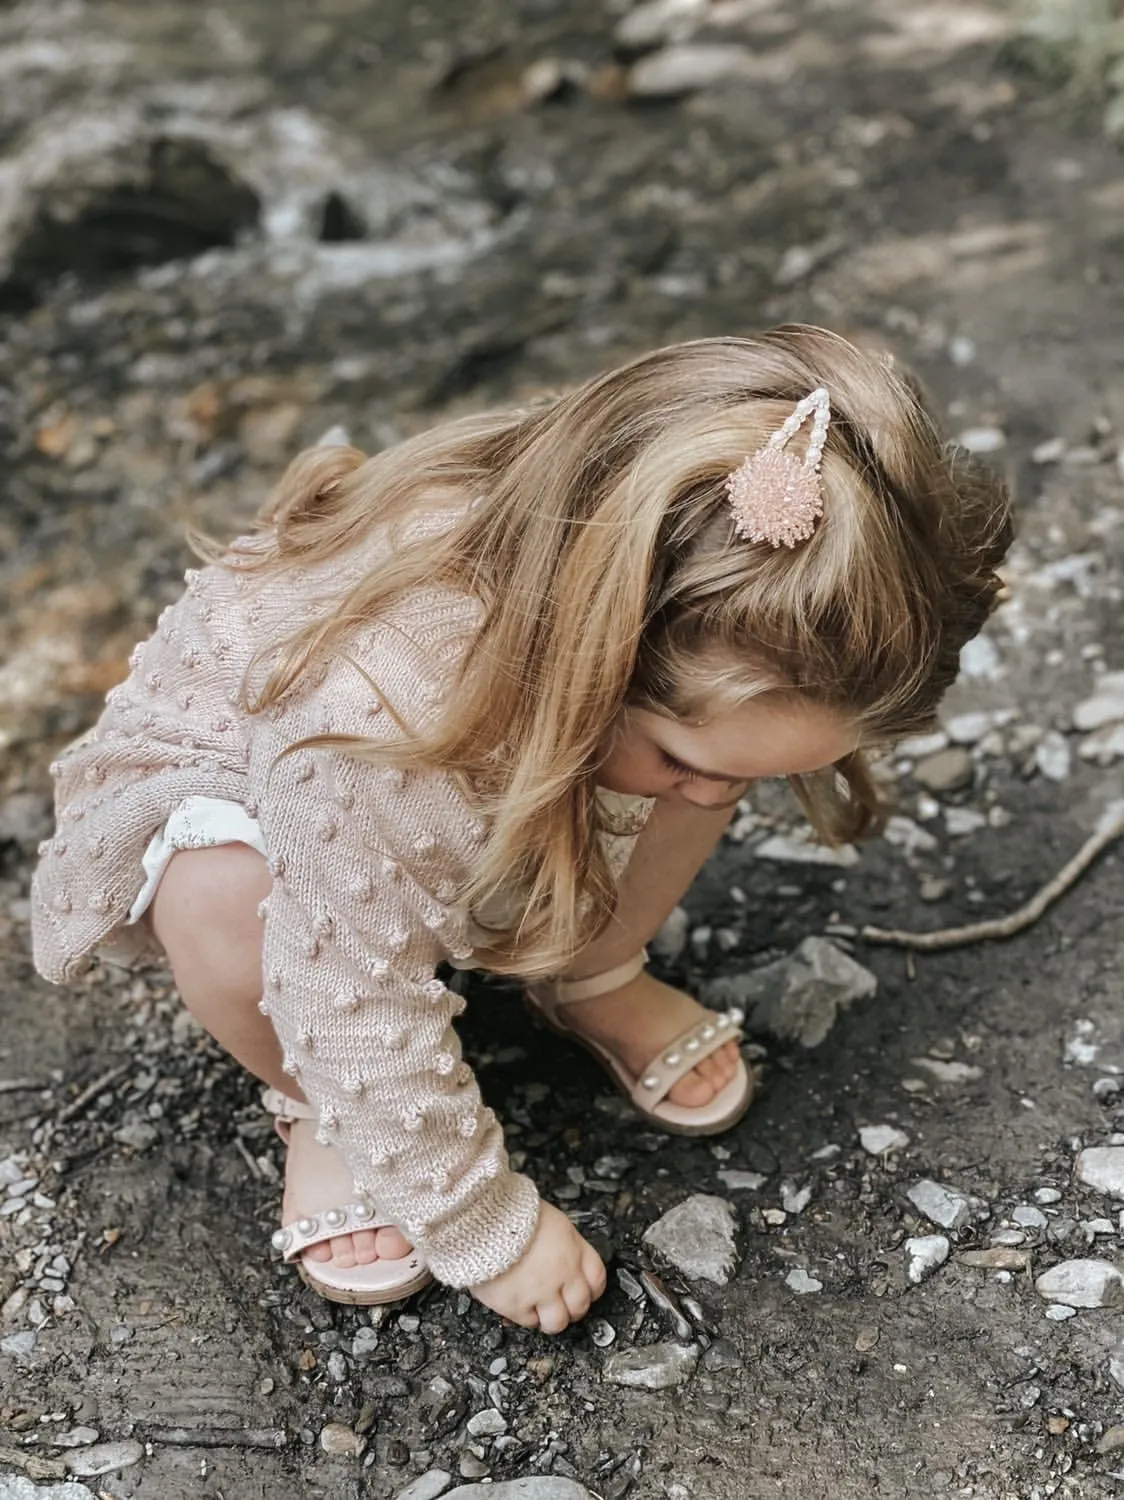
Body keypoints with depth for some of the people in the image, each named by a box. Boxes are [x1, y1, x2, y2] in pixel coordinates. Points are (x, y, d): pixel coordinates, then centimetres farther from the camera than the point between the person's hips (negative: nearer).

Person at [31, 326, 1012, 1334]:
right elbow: (365, 1026, -35)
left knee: (714, 730, -22)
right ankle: (313, 1110, -5)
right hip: (224, 778, -4)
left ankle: (593, 982, 6)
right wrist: (488, 1231, -25)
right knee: (226, 898, -40)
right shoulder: (370, 724, -47)